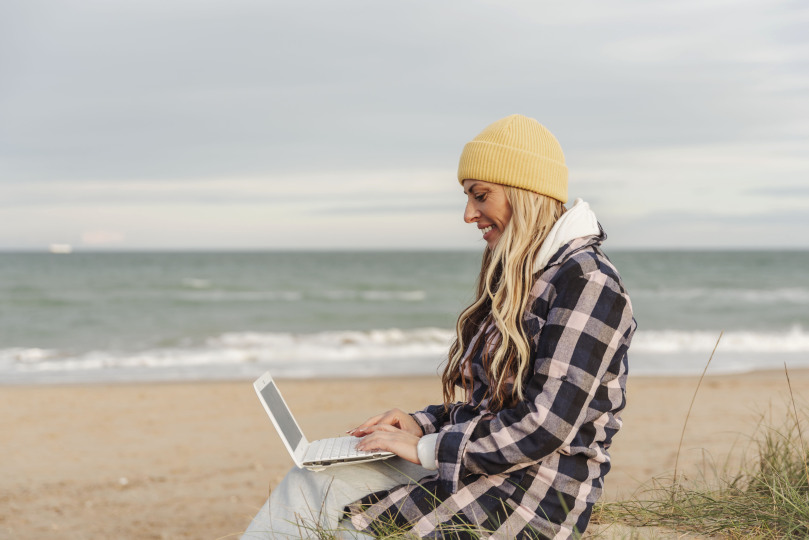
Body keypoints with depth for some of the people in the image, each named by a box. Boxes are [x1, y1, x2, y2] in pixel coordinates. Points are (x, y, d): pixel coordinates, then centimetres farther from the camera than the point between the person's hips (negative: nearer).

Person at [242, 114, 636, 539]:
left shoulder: (587, 281, -13)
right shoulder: (523, 279, 17)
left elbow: (547, 426, -20)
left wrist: (427, 450, -15)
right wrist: (422, 425, 4)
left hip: (532, 500, -8)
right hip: (479, 470, 9)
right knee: (310, 480, -6)